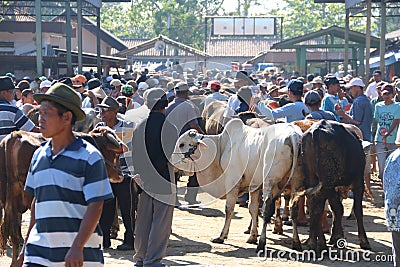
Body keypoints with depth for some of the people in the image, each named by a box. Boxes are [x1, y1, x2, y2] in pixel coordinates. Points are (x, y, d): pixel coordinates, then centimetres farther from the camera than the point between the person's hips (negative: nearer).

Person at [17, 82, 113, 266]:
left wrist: (77, 247, -20)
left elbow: (95, 206, -12)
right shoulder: (38, 156, 11)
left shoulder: (89, 157, -7)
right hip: (39, 251, 5)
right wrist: (27, 246, 19)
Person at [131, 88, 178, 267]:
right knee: (161, 221, 2)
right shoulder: (169, 127, -12)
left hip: (145, 180, 4)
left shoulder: (140, 127, 0)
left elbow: (134, 155, 6)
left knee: (143, 220, 14)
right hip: (164, 181, -4)